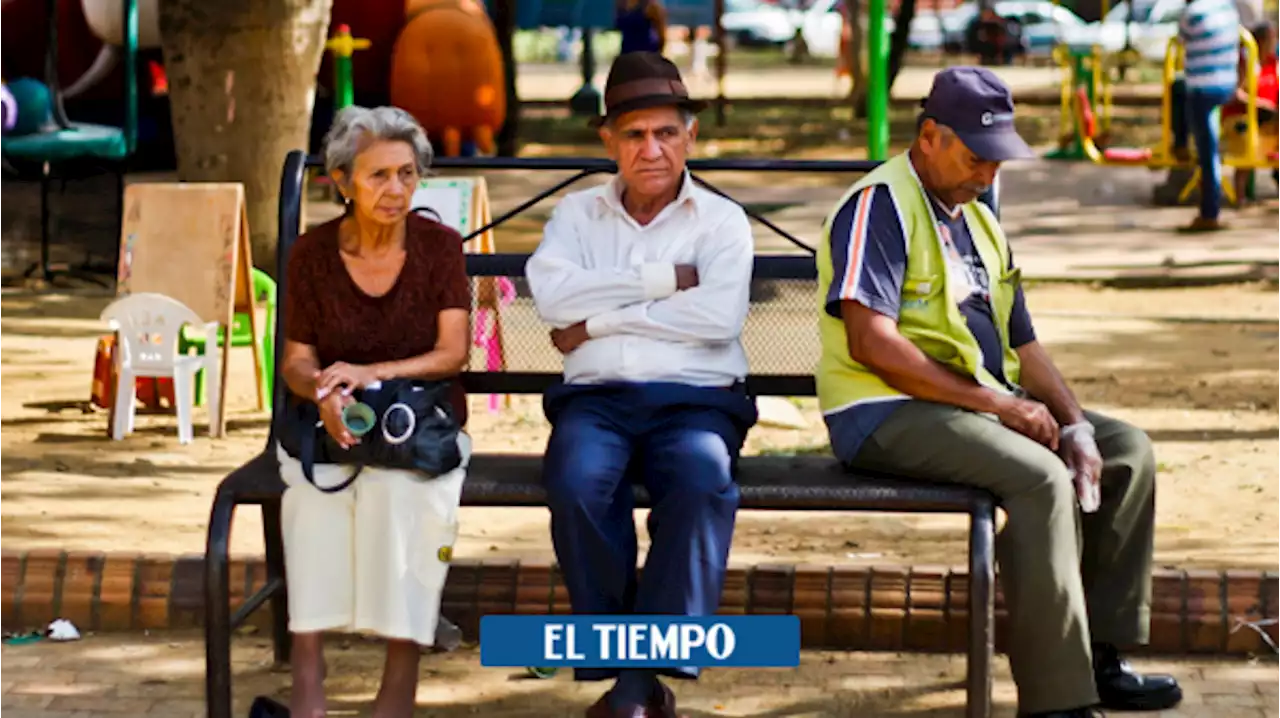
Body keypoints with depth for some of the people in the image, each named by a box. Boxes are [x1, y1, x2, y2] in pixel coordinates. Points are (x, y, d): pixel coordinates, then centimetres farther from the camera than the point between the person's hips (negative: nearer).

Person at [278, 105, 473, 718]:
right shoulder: (312, 253, 3)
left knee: (400, 488, -35)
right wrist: (322, 392, -20)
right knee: (313, 489, -34)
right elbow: (296, 361, 4)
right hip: (333, 424, 1)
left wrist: (371, 373, -20)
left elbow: (453, 353, -6)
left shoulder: (439, 246, 0)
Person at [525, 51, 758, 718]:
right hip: (596, 398, 1)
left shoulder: (722, 221, 13)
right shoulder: (577, 213, 18)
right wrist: (665, 280, -5)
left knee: (703, 483, -36)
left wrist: (599, 321, -6)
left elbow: (718, 316, -8)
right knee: (577, 484, -34)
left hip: (695, 399, -1)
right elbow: (550, 294, -4)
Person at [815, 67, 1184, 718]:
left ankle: (1097, 657, 1)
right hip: (887, 415, -10)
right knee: (1041, 477, -30)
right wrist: (992, 401, -20)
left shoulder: (979, 219, 18)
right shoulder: (881, 206, -10)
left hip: (983, 404, 10)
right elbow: (871, 342, -21)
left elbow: (1023, 345, 16)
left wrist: (1074, 426, -2)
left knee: (1128, 450, 2)